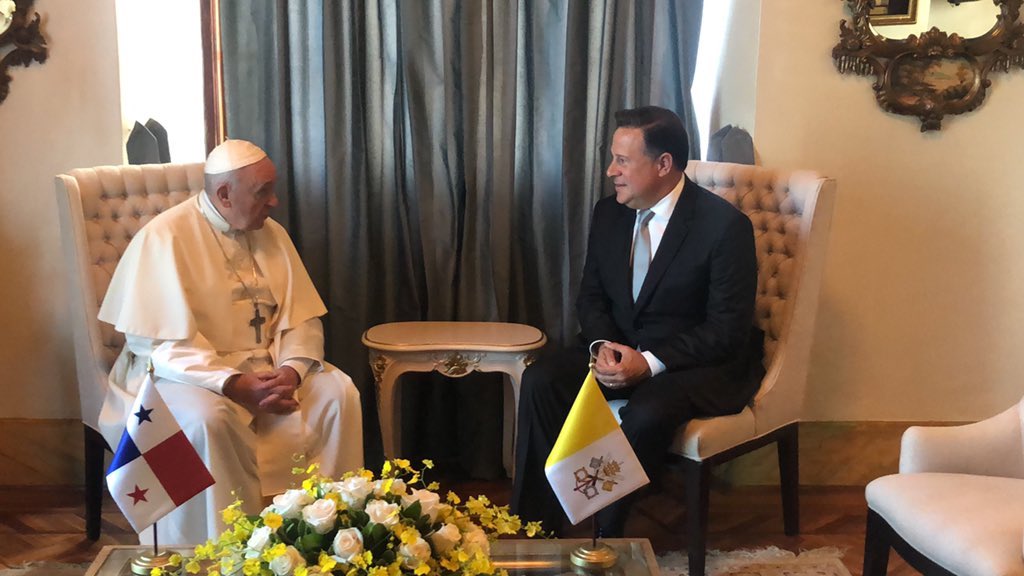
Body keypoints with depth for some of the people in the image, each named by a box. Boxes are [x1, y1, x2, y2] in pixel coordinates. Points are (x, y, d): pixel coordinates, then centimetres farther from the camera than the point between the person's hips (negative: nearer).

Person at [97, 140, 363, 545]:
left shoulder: (271, 234, 5)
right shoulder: (165, 238, -14)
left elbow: (302, 317, 3)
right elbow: (161, 342, -19)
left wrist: (292, 368, -18)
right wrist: (232, 385, -29)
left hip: (267, 367, 5)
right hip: (188, 372, -5)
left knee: (338, 392, -17)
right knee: (207, 418, -36)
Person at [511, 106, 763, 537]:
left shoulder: (725, 225, -16)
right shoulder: (608, 213, 3)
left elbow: (728, 331, -17)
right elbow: (591, 296, 9)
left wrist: (649, 363, -27)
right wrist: (604, 346, -13)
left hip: (703, 362, -5)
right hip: (620, 349, 6)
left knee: (647, 411, -36)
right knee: (540, 379, -19)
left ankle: (606, 544, -17)